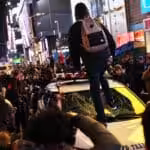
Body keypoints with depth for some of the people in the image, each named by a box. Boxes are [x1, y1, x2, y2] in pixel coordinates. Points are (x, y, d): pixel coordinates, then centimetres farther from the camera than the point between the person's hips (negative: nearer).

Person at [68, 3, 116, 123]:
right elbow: (111, 40, 9)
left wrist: (77, 65, 6)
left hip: (91, 60, -4)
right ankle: (110, 99, 26)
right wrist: (110, 53, 19)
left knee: (95, 87, 3)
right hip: (104, 56, 4)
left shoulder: (75, 28, 2)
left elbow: (73, 48, -1)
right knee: (101, 77, 32)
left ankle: (101, 116, 4)